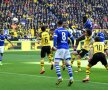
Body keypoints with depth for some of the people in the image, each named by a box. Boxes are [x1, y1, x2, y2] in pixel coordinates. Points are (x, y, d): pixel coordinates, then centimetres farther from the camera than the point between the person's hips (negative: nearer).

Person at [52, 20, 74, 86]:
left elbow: (55, 38, -16)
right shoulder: (66, 30, 14)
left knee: (56, 63, -1)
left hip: (60, 48, -5)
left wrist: (54, 46, -20)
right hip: (66, 48, 5)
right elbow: (72, 37, 19)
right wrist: (73, 44, 35)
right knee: (68, 64, 8)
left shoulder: (56, 31, 1)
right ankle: (71, 78, -1)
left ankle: (59, 78, -15)